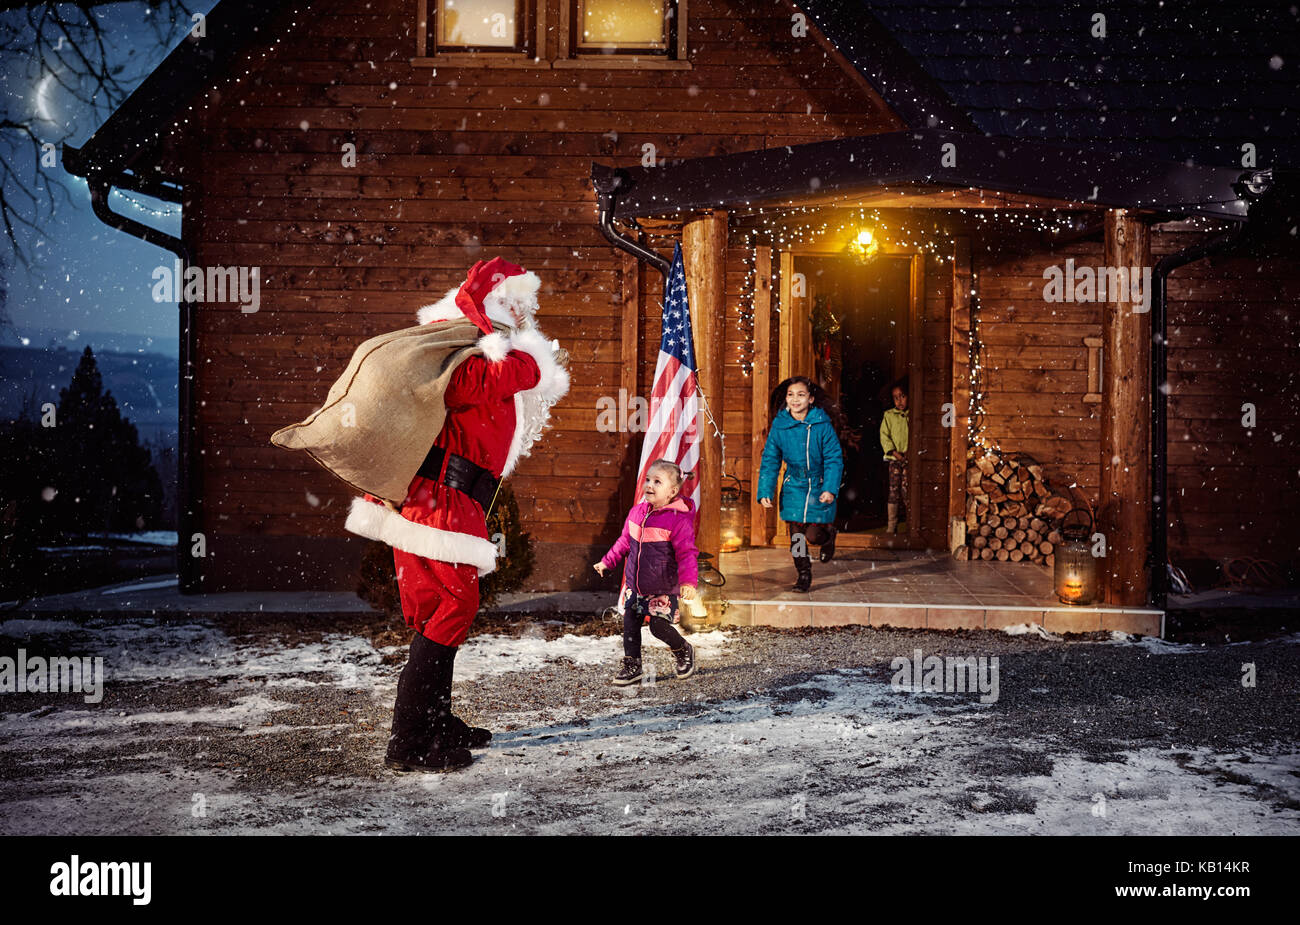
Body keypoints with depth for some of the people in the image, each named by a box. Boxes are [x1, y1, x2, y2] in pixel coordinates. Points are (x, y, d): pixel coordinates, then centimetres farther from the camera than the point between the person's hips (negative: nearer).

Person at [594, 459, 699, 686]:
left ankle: (684, 651, 22)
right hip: (634, 586, 6)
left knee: (659, 626, -8)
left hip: (663, 590, -6)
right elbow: (624, 541, 18)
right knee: (630, 625, 8)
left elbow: (687, 554, -18)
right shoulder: (637, 512, 3)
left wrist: (688, 582, -29)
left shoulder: (678, 519, -16)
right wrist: (606, 562, 22)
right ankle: (631, 666, 23)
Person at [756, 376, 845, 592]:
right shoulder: (779, 426, -8)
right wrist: (765, 491, -8)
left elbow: (834, 459, -10)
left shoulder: (822, 425, -14)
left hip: (819, 488, -2)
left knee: (812, 536, -5)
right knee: (796, 535, 3)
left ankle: (828, 534, 32)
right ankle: (803, 575, 24)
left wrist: (830, 489, -21)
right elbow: (769, 461, -1)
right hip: (793, 488, 2)